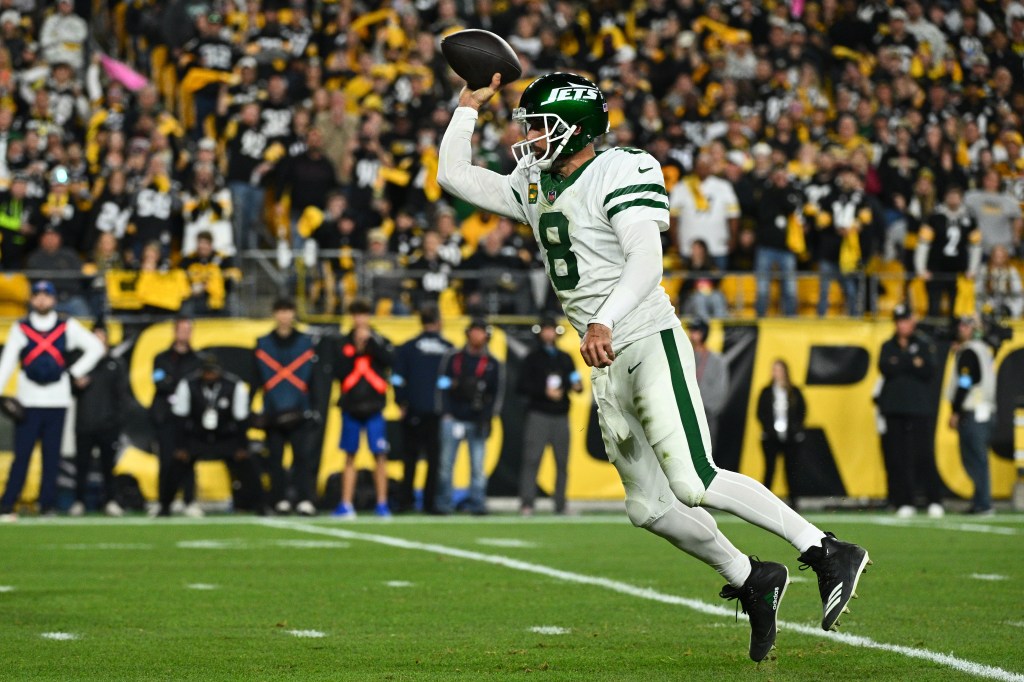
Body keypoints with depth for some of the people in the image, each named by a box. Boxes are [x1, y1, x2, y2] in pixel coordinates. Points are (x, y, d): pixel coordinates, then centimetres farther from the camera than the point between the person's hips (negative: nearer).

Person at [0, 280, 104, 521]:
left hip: (57, 401, 1)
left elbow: (96, 347, 10)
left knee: (52, 456, 2)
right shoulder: (20, 328, 8)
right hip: (28, 400, -1)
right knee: (22, 454, -7)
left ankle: (47, 505, 8)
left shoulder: (68, 327, 8)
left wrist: (76, 372, 2)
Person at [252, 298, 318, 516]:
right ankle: (280, 500, 8)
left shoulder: (306, 343, 6)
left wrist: (316, 407, -2)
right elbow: (255, 379, 7)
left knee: (303, 456, -9)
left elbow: (315, 378, 4)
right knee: (275, 459, 3)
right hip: (272, 413, 2)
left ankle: (305, 500, -13)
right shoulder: (263, 345, 9)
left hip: (300, 413, -1)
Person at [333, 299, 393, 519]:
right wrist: (356, 352, -11)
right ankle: (346, 505, 10)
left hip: (374, 409, -1)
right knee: (349, 457, 6)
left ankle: (382, 503, 2)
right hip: (351, 407, 1)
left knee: (380, 455, -4)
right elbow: (340, 372, -3)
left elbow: (388, 361, -13)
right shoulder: (344, 343, 7)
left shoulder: (379, 341, 6)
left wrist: (370, 341, -15)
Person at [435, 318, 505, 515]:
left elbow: (498, 392, 7)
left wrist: (487, 416, -3)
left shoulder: (493, 364, 9)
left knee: (478, 466, -3)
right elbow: (442, 385, 8)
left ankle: (477, 503, 0)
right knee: (446, 464, -1)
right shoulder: (452, 359, 9)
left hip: (477, 422, 0)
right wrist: (445, 412, -1)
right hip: (453, 419, 0)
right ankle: (444, 504, 3)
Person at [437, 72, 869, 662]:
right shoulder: (535, 187, 15)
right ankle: (752, 581, 24)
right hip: (609, 368, 9)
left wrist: (605, 321, -35)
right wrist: (469, 108, 19)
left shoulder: (620, 173, -10)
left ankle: (828, 553, -14)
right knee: (650, 506, 8)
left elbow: (646, 261, -22)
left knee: (694, 483, -21)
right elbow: (454, 176, 23)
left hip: (650, 342, -9)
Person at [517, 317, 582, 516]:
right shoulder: (533, 358, 6)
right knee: (532, 458, -13)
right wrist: (544, 392, -13)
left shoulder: (565, 358, 19)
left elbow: (574, 382, 20)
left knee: (562, 461, 2)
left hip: (561, 417, 4)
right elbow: (522, 387, -1)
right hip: (538, 415, -4)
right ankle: (526, 503, -17)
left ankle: (560, 505, 5)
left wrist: (577, 386, -3)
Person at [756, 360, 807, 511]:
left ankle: (793, 500, 8)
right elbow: (760, 413, 5)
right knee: (770, 468, -3)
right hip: (771, 437, 0)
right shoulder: (766, 392, 6)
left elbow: (802, 412, 7)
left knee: (791, 469, 2)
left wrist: (796, 428, -5)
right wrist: (768, 428, -9)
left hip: (791, 437, 0)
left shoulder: (794, 392, 6)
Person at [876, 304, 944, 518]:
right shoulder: (888, 347, 15)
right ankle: (904, 503, 1)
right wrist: (913, 364, -10)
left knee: (924, 454, -9)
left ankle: (935, 501, -4)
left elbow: (928, 372, -3)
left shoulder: (924, 345, 10)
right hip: (893, 409, 2)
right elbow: (885, 368, -3)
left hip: (919, 408, -2)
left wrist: (900, 363, -8)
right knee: (897, 456, -3)